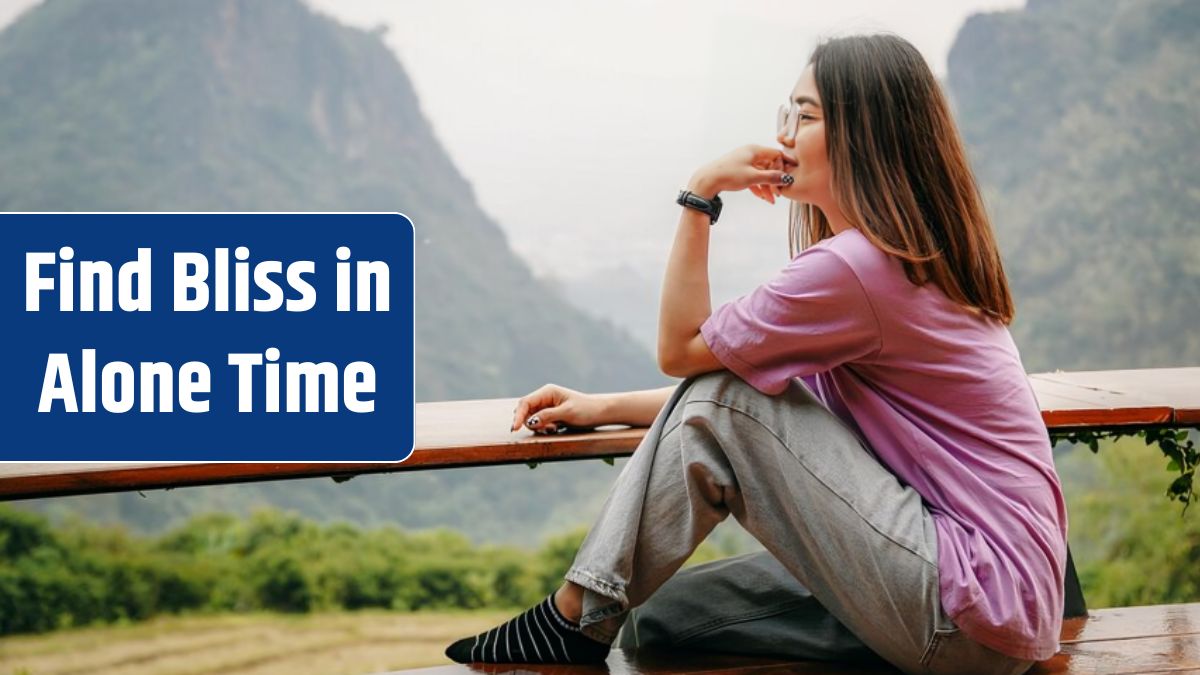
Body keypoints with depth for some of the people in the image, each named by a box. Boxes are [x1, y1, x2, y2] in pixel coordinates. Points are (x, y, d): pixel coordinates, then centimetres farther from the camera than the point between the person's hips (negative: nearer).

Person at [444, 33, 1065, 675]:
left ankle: (576, 618, -2)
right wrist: (606, 407, 12)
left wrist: (700, 194, -5)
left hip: (974, 621, -9)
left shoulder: (854, 266, -18)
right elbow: (742, 386, 17)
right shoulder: (909, 258, 14)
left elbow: (680, 350, -7)